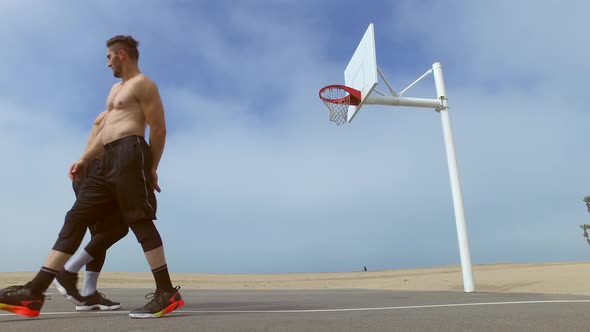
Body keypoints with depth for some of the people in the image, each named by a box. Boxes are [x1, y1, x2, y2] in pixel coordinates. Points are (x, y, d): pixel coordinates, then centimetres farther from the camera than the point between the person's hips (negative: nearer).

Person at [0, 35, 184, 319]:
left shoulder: (142, 84, 1)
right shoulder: (116, 88, 31)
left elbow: (159, 129, -8)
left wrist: (151, 168, -7)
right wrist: (84, 160, 24)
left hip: (130, 154, -10)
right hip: (109, 160, 10)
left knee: (140, 220, -13)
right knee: (75, 217, 4)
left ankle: (167, 294, -8)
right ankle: (34, 293, 7)